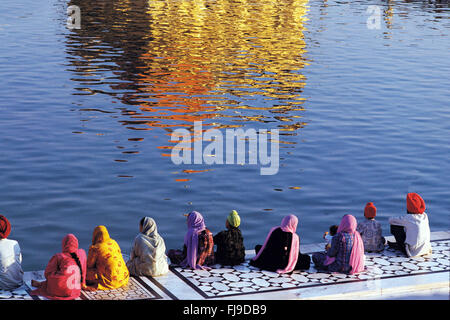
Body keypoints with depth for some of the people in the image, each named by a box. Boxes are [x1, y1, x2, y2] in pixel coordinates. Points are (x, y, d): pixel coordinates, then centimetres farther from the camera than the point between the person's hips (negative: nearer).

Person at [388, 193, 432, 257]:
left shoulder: (407, 218, -14)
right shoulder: (424, 215, 2)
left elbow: (391, 220, 0)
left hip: (413, 250, -6)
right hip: (425, 248, 6)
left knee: (394, 226, 4)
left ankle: (400, 246, 21)